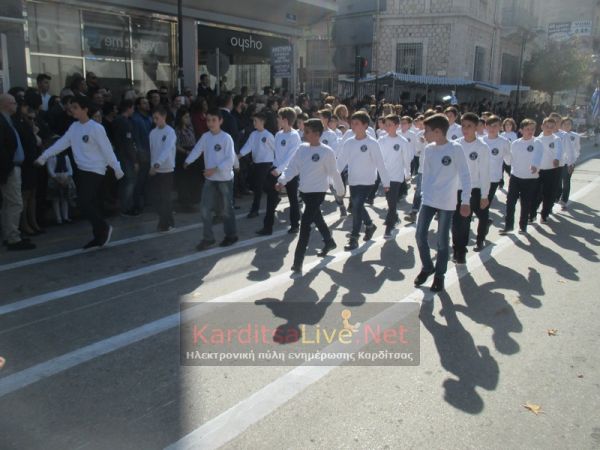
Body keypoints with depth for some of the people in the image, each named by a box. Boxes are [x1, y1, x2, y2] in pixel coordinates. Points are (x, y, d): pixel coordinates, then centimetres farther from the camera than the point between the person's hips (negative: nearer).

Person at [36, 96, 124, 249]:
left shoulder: (96, 128, -12)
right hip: (83, 170, 8)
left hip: (95, 171, -8)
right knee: (89, 204, 9)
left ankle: (104, 228, 5)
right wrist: (44, 156, 0)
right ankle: (99, 236, 16)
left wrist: (117, 169, -12)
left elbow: (107, 150, -13)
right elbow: (62, 143, 7)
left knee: (85, 203, -13)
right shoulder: (74, 127, 9)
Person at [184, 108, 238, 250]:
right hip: (210, 179, 5)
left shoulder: (226, 138, -13)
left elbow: (231, 159, -17)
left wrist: (215, 169, -24)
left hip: (225, 179, -5)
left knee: (227, 209, 8)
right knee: (205, 209, 4)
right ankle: (208, 238, 14)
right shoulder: (205, 136, 4)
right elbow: (196, 150, -3)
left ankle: (231, 235, 25)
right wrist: (187, 161, -18)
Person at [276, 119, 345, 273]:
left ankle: (298, 261, -6)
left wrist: (340, 190, 4)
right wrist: (282, 180, -13)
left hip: (317, 192, -7)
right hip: (304, 191, 7)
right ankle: (329, 242, 48)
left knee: (305, 224, -11)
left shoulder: (327, 152, -14)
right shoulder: (302, 148, 2)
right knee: (316, 219, 24)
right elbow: (292, 167, 1)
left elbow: (333, 173, -6)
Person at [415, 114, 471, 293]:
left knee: (442, 240, 4)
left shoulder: (456, 149, -11)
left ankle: (439, 275, 20)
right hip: (428, 200, 5)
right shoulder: (428, 149, 4)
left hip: (447, 203, -4)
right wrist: (424, 192, 9)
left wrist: (465, 201, -12)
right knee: (421, 235, 3)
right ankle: (427, 267, 25)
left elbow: (464, 175, -10)